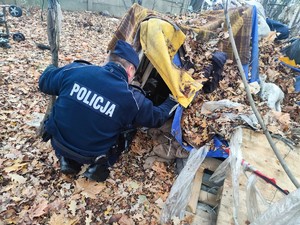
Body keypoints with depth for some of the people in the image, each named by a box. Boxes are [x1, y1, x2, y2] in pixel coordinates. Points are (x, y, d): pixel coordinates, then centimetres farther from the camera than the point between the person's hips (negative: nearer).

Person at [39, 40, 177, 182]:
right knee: (131, 125, 13)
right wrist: (171, 102, 19)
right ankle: (102, 164, 2)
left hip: (58, 144, 3)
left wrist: (51, 69, 28)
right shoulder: (132, 100, -19)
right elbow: (157, 118, 0)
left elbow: (44, 82, 5)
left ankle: (67, 160, 18)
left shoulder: (76, 70, -14)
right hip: (92, 156, -2)